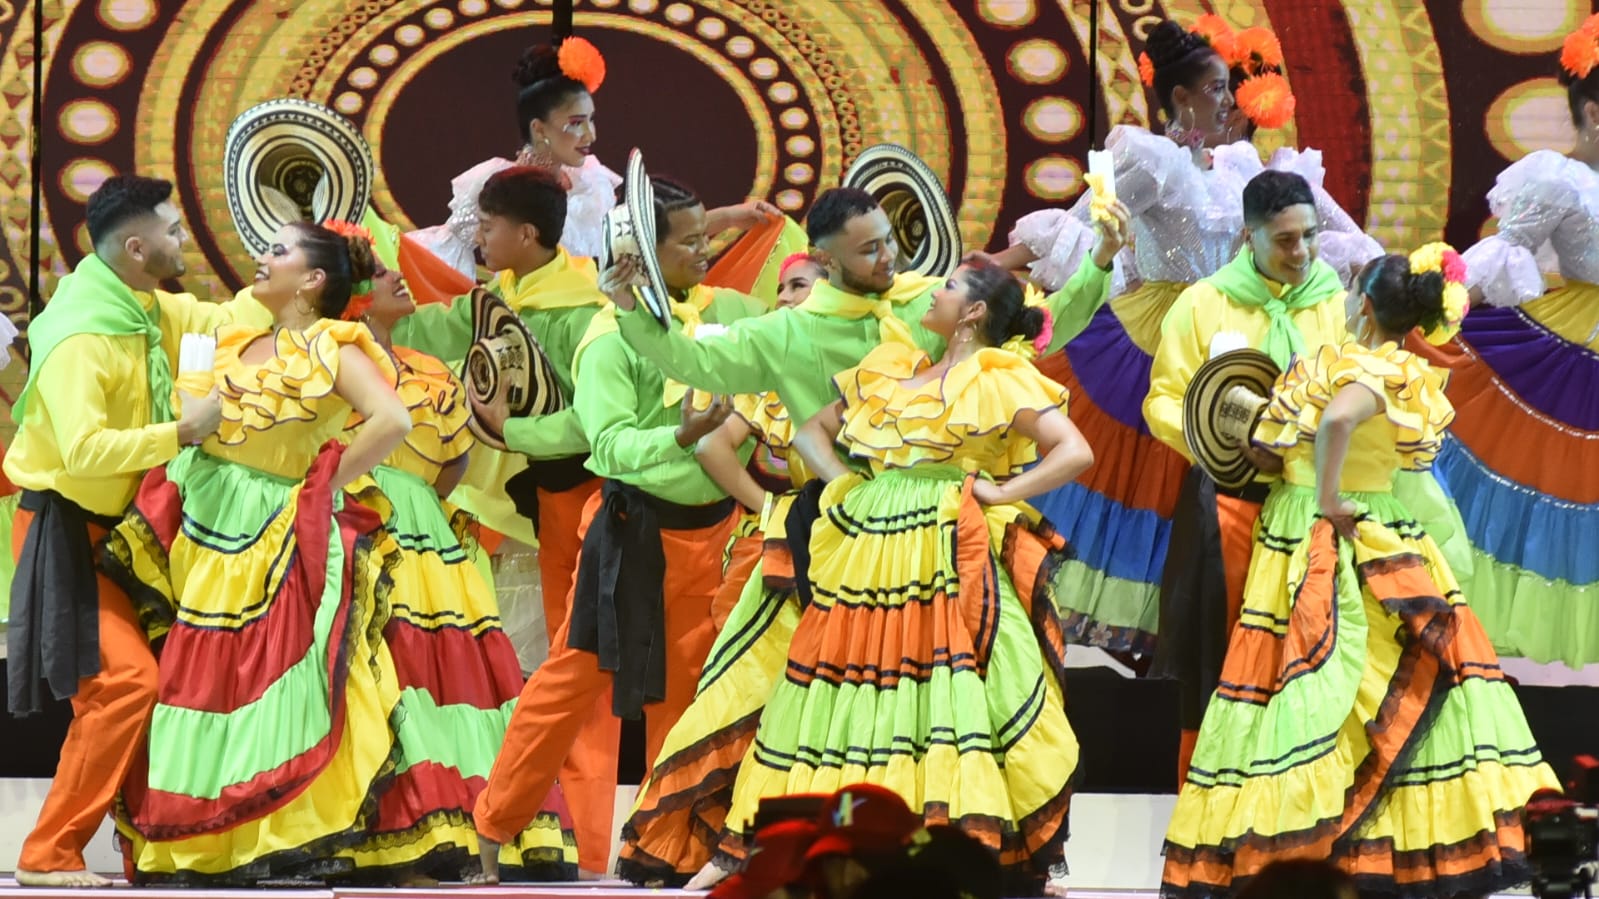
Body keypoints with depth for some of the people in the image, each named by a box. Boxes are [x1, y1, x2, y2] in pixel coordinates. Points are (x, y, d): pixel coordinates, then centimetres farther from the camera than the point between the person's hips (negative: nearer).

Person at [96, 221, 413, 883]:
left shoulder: (331, 351, -5)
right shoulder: (236, 345, 16)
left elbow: (393, 420, -19)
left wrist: (327, 481, -15)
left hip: (276, 534, -6)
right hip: (206, 531, 6)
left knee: (273, 681, -10)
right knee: (199, 681, 4)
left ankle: (299, 839, -7)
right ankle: (204, 845, 8)